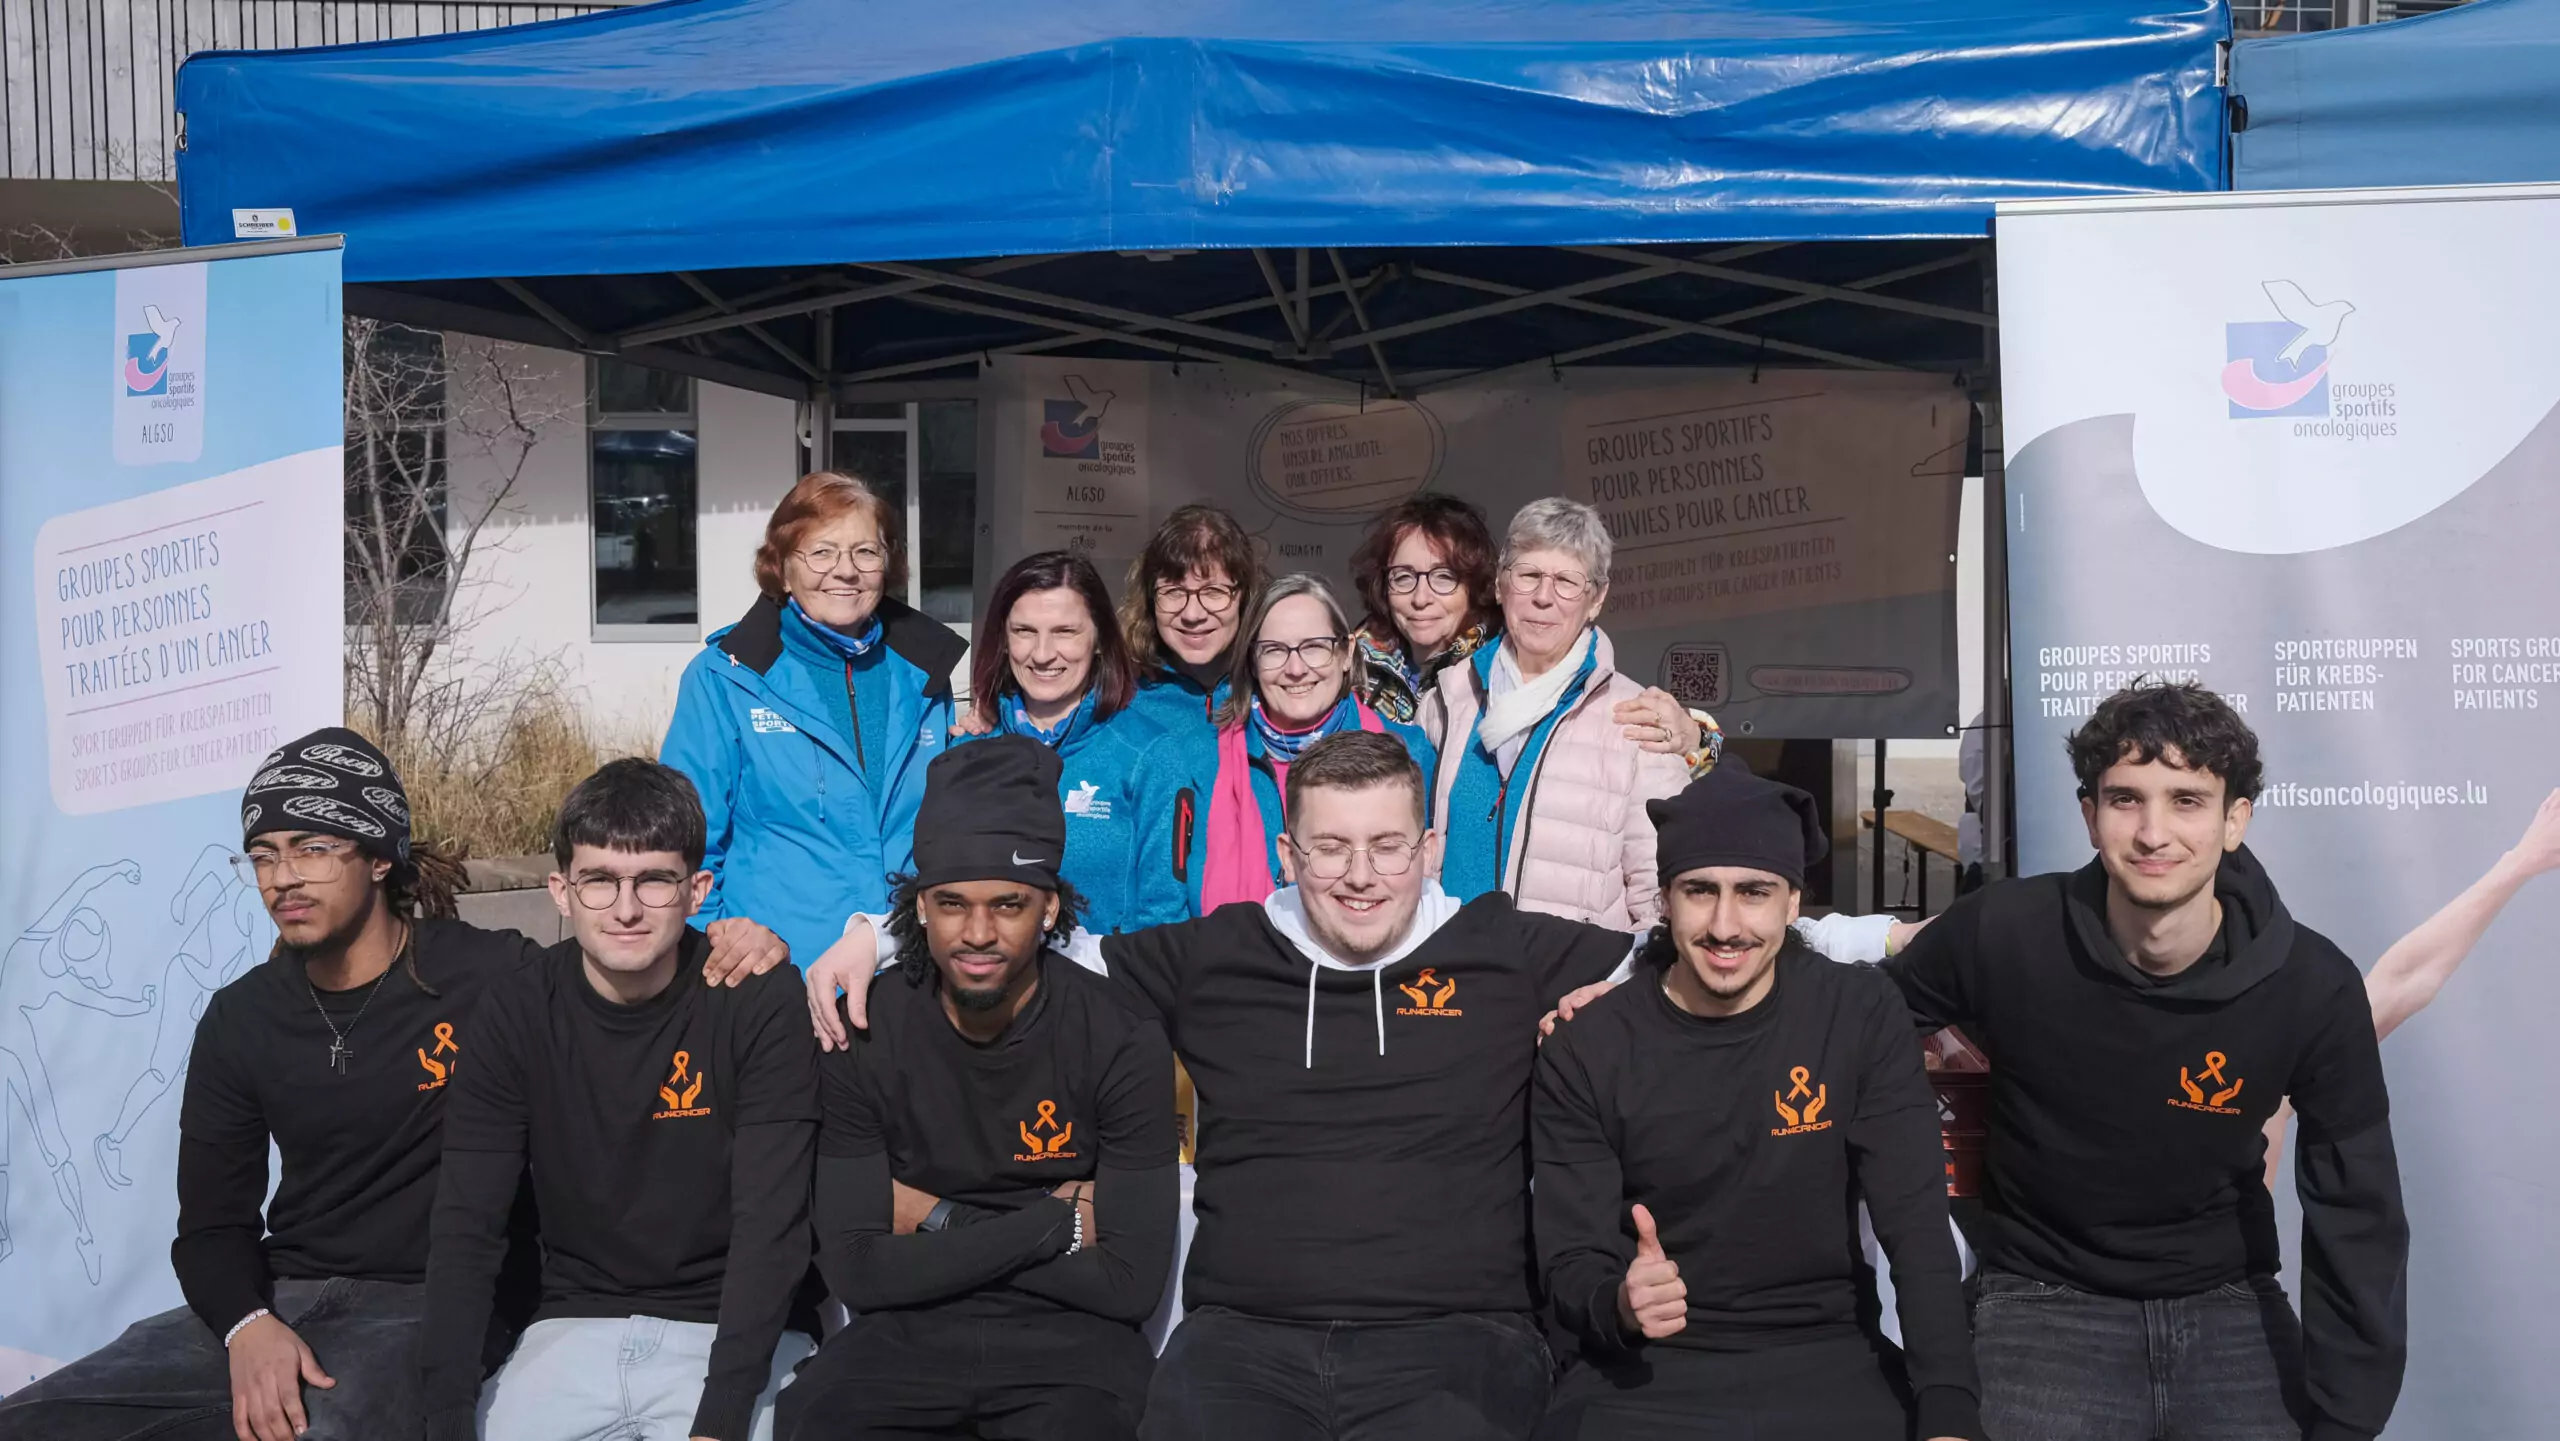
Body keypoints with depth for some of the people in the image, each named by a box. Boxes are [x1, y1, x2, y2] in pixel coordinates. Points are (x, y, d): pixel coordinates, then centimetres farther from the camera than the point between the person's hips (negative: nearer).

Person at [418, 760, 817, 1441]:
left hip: (733, 1330, -3)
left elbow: (771, 1227, -17)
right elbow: (467, 1226, -6)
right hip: (575, 1325, 3)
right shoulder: (519, 1010, -3)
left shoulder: (763, 1004, -13)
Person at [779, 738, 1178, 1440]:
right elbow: (856, 1271, -7)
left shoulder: (1124, 1041, -9)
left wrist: (938, 1222, -9)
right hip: (911, 1329, 1)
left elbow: (1131, 1282, -10)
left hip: (1067, 1334, -1)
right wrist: (1047, 1226, -11)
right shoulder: (864, 1033, -4)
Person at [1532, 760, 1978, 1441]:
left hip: (1824, 1361, 2)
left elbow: (1917, 1228, -6)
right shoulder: (1586, 1052, -5)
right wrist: (1619, 1304, -28)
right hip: (1646, 1374, -1)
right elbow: (1570, 1260, -4)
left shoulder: (1862, 1015, -3)